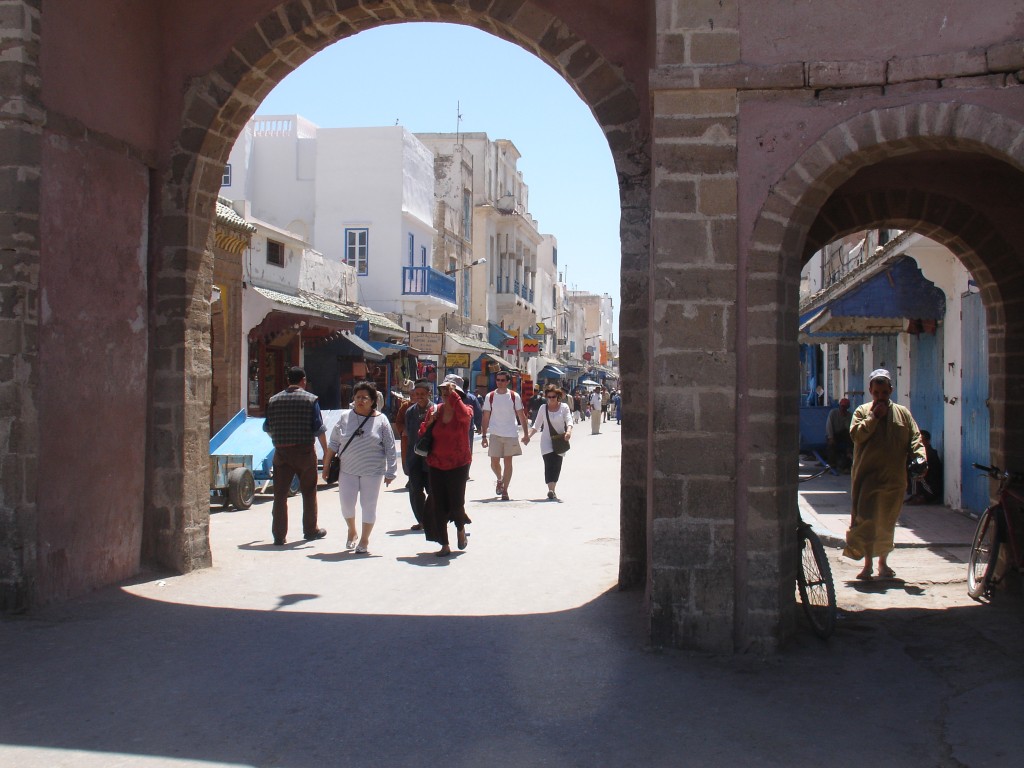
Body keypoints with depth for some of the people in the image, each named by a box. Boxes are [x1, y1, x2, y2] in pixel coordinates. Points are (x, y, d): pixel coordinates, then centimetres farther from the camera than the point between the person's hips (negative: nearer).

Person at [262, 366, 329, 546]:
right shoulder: (310, 399, -4)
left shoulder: (274, 400, 6)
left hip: (281, 452, 2)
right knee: (308, 492, 13)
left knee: (280, 494, 5)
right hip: (304, 451, -2)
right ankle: (310, 530, 23)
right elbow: (319, 428, -8)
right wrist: (326, 452, -2)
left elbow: (267, 428, 12)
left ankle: (278, 535, 3)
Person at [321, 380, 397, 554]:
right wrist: (326, 466, 6)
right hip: (348, 470, 2)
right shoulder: (345, 417, 2)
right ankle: (352, 532, 30)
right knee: (346, 503, 3)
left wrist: (390, 472, -5)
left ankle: (364, 540, 20)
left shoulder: (381, 420, -3)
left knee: (368, 505, 4)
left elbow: (390, 449, -2)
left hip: (372, 471, -2)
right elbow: (333, 444, 8)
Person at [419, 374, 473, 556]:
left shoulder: (465, 410, -6)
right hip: (436, 464, 3)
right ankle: (444, 545, 13)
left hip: (459, 464, -3)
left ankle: (461, 529, 32)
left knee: (456, 504, -2)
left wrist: (453, 394, -29)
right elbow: (422, 435, 9)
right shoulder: (435, 410, 4)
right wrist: (429, 422, -10)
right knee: (438, 506, 3)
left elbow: (464, 415, -33)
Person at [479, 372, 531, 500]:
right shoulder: (490, 397, 2)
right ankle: (499, 479, 33)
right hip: (495, 434, 1)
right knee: (494, 462, 2)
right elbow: (486, 418, 4)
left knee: (508, 461, 0)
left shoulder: (514, 396, 0)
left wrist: (526, 434, -1)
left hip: (511, 434, -1)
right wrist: (483, 436, -1)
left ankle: (505, 490, 6)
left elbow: (521, 416, 3)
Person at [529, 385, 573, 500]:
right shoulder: (543, 408, 5)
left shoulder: (564, 407, 0)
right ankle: (551, 490, -21)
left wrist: (569, 431, -33)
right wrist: (528, 435, -4)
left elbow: (569, 420, -12)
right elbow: (536, 425, 9)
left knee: (557, 465, 4)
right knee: (549, 463, -14)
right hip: (546, 440, 0)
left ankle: (552, 490, 14)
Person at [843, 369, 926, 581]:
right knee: (866, 521, -8)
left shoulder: (902, 413, 9)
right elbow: (856, 434, -12)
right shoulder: (862, 412, 4)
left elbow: (915, 439, 5)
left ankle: (883, 561, 25)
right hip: (867, 475, -2)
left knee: (887, 523, 11)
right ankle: (867, 564, -1)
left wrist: (920, 459, -13)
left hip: (894, 477, 2)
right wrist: (875, 416, -13)